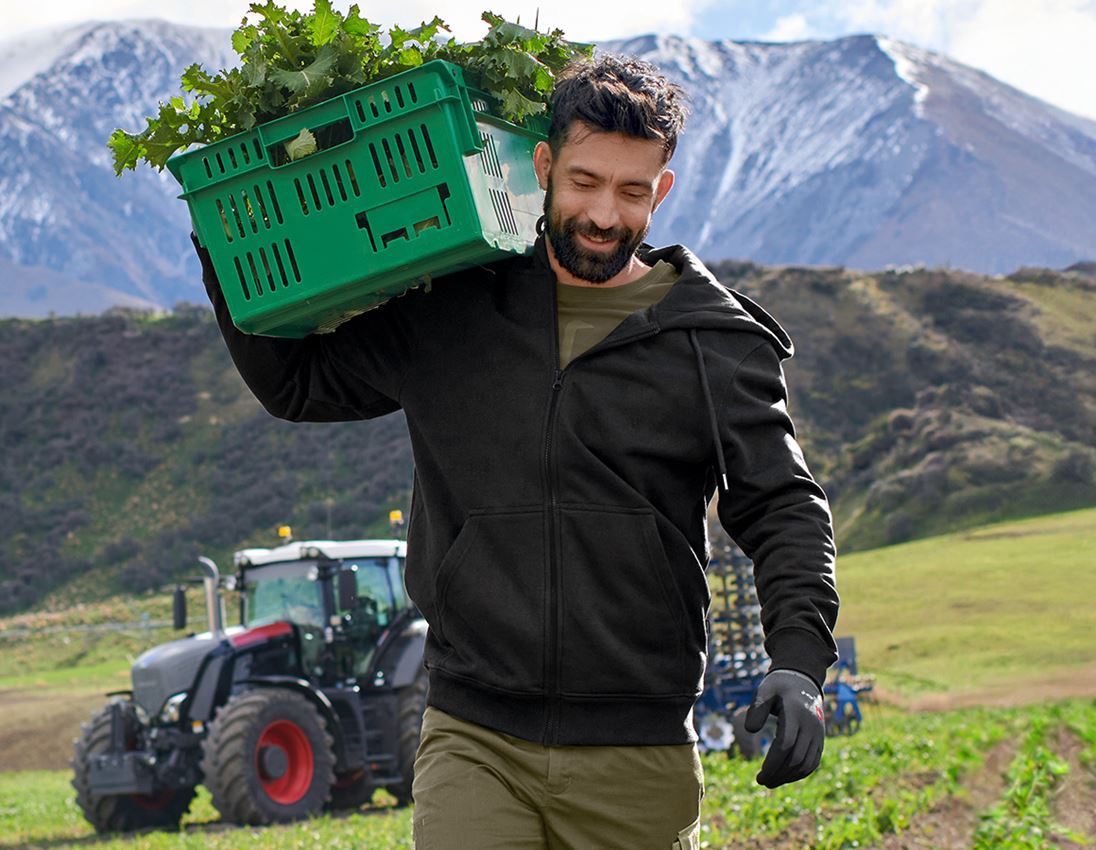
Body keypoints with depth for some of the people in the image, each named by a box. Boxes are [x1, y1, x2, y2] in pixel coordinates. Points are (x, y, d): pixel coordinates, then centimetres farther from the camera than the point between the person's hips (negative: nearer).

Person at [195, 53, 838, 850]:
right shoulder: (446, 313, 8)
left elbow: (784, 507, 3)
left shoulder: (716, 344, 3)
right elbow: (299, 380, 21)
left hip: (639, 758, 0)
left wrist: (800, 659, -12)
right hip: (474, 742, 1)